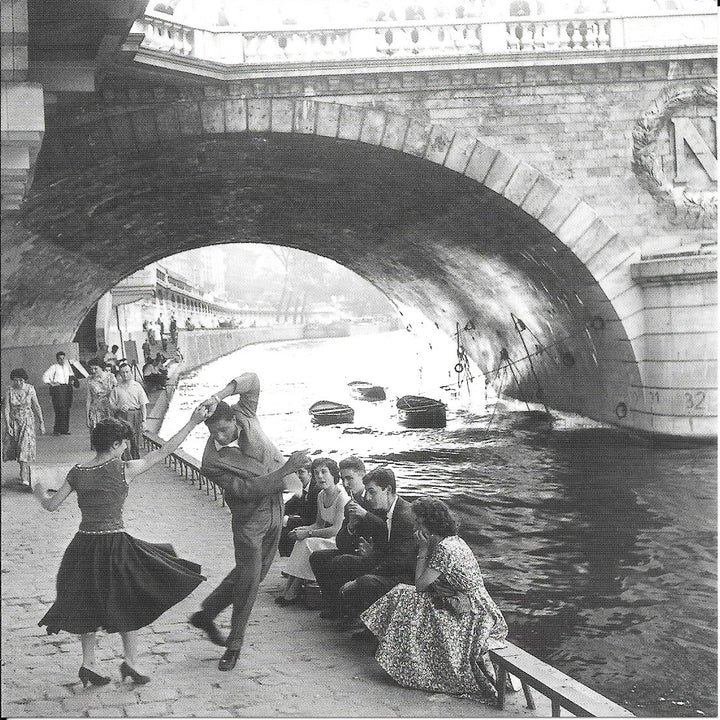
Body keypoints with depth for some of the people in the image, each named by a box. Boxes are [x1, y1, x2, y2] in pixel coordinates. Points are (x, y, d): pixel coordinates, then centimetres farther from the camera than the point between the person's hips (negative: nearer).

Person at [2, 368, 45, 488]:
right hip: (14, 422, 1)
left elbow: (36, 407, 0)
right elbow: (6, 409, -8)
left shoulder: (30, 389, -7)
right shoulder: (9, 391, -9)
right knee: (16, 449, 8)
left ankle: (25, 478, -12)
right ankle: (25, 473, 29)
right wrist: (8, 426, -15)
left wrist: (41, 422, 2)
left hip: (27, 421, -1)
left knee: (25, 448, -11)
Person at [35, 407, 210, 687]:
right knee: (127, 601, 14)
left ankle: (88, 664, 21)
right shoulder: (124, 470, -12)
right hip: (114, 545, -4)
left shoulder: (77, 473, 0)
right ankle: (131, 660, 15)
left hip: (83, 545, 4)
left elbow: (51, 505, 8)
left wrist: (40, 493, 31)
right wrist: (192, 423, -1)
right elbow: (162, 452, -7)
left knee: (89, 605, 17)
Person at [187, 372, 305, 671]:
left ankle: (206, 614, 30)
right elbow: (248, 490, -27)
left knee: (254, 574, 14)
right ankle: (234, 644, 10)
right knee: (248, 578, -5)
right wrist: (286, 469, -31)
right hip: (249, 518, -6)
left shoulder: (245, 416, -9)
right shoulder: (213, 462, -22)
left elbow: (252, 380, -12)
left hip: (275, 510, 6)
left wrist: (219, 396, -27)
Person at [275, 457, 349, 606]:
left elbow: (337, 529, -23)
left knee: (308, 543, -25)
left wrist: (308, 533, -20)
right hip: (328, 537, 8)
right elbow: (319, 524, 16)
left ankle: (292, 592, -18)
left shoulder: (342, 496, -18)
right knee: (301, 542, -15)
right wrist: (302, 529, -5)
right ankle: (288, 589, -19)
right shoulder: (321, 496, 9)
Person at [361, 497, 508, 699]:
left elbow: (420, 585, -15)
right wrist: (426, 550, 4)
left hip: (472, 618, -10)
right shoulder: (453, 541, 9)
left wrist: (423, 551, -10)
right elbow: (424, 585, 15)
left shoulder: (445, 548, -21)